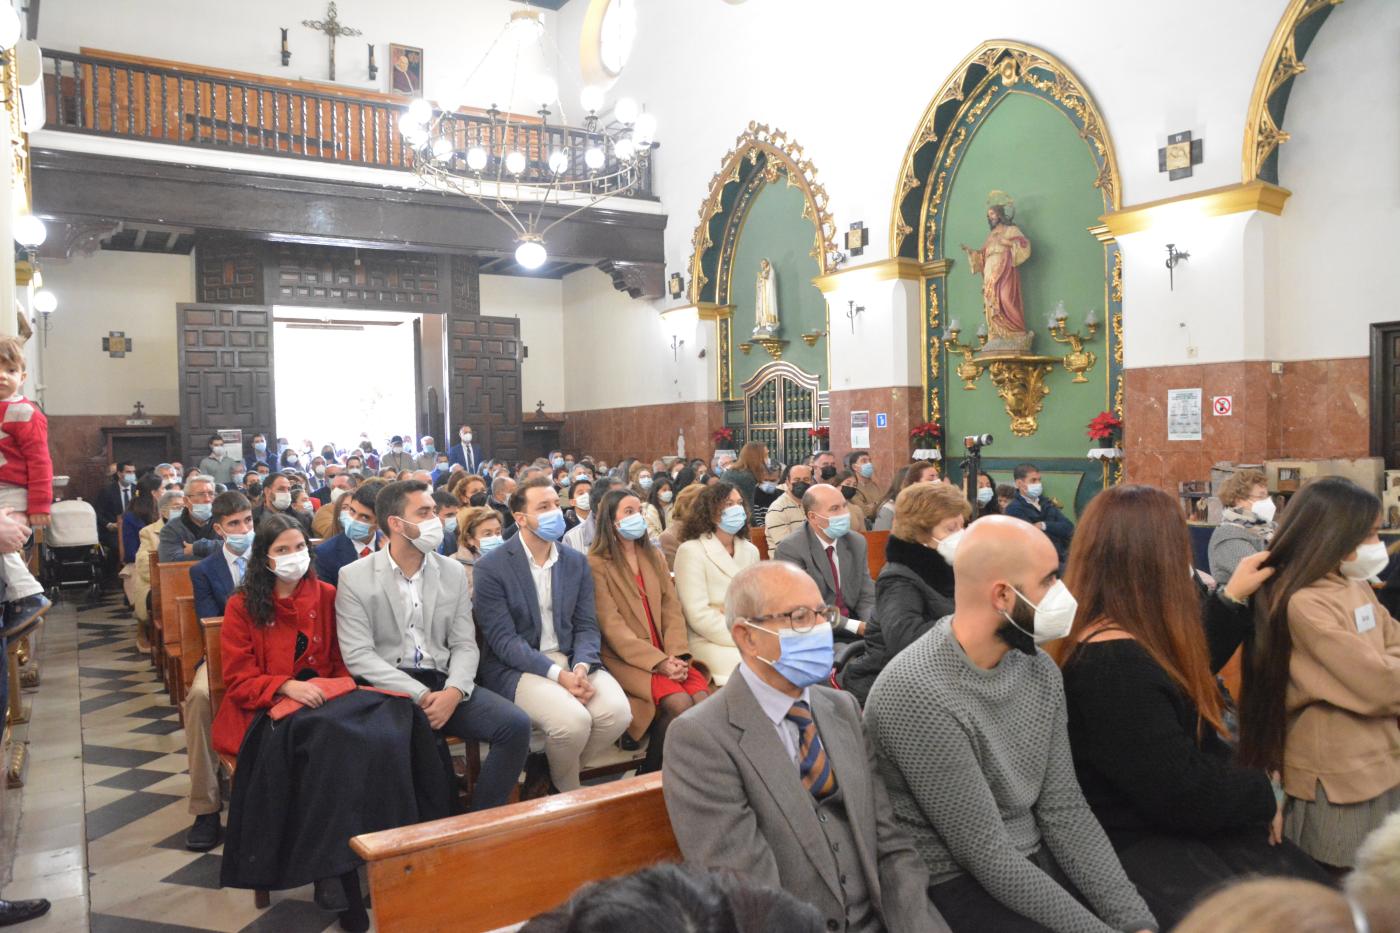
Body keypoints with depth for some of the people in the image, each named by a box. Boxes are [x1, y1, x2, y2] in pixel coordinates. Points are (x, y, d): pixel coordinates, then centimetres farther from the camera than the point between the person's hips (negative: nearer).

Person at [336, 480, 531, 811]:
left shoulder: (453, 572, 9)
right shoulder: (354, 577, -1)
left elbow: (465, 645, 6)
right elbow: (359, 655, -8)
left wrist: (453, 691, -15)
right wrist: (418, 695, -18)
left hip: (443, 683, 4)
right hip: (387, 688, -4)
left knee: (515, 724, -20)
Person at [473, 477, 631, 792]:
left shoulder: (576, 562, 9)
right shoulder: (491, 567, -7)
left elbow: (586, 625, 6)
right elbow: (503, 638, -12)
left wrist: (581, 666, -16)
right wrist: (558, 674, -22)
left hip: (571, 659, 5)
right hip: (517, 667, -5)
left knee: (617, 712, -21)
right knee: (573, 719, -30)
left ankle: (550, 772, 6)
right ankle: (568, 790, 4)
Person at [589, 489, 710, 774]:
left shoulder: (654, 557, 17)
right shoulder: (596, 564, -3)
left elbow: (672, 608, 9)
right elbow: (612, 626, -11)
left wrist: (676, 655, -9)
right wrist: (658, 662, -18)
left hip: (667, 656, 5)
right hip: (625, 658, -5)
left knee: (703, 699, -21)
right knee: (679, 704, -26)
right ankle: (649, 776, -5)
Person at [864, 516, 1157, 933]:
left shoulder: (1039, 669, 0)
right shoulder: (917, 695, -25)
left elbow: (1065, 810, 1)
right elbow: (987, 857, -21)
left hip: (1036, 859, 7)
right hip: (955, 885, -7)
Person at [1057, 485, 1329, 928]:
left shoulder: (1133, 639, 6)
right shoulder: (1111, 663, -26)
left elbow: (1188, 676, 27)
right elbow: (1182, 793, -24)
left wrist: (1232, 599, 25)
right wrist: (1261, 795, -7)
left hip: (1174, 826, 10)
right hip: (1138, 844, -9)